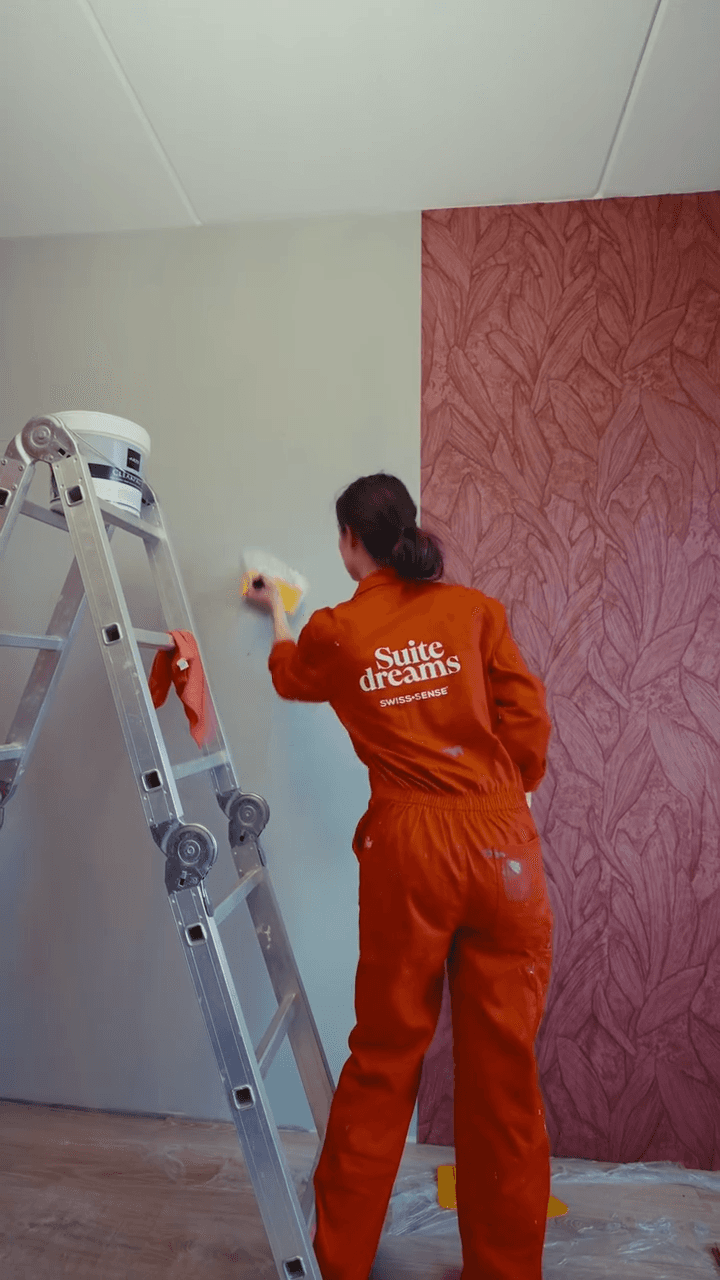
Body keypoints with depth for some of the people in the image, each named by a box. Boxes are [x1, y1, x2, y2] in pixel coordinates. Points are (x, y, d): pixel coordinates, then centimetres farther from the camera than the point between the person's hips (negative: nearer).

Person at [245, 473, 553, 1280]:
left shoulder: (334, 630, 2)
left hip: (407, 849, 0)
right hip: (503, 847, 1)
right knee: (504, 1068, 14)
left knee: (382, 1058, 16)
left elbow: (291, 676, 25)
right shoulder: (473, 609, 2)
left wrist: (279, 615, 45)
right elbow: (528, 719, 1)